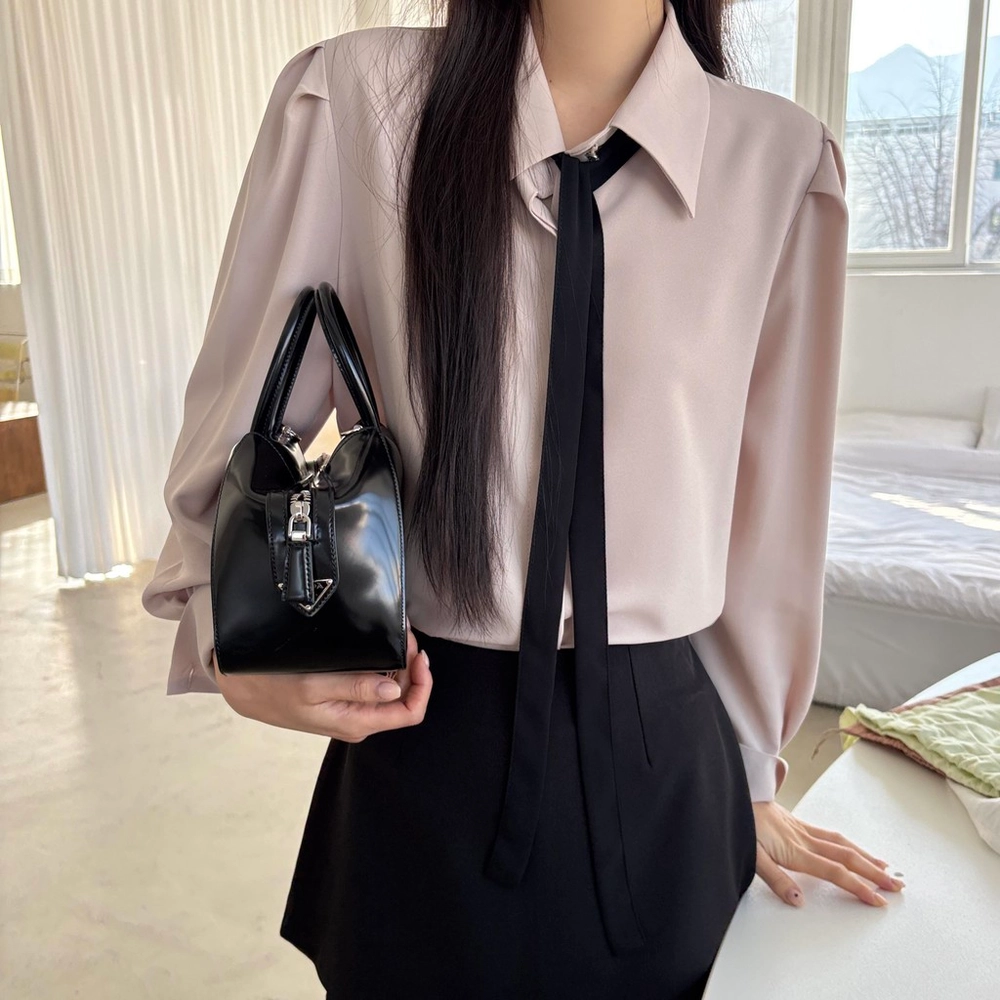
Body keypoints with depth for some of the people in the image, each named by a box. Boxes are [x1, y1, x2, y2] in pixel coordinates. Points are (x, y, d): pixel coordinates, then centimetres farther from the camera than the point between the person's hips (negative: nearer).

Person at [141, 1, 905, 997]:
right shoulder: (350, 98, -8)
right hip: (418, 730, 0)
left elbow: (771, 502, 2)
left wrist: (747, 770, 12)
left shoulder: (783, 161, -5)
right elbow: (234, 435, -1)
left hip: (662, 757, 2)